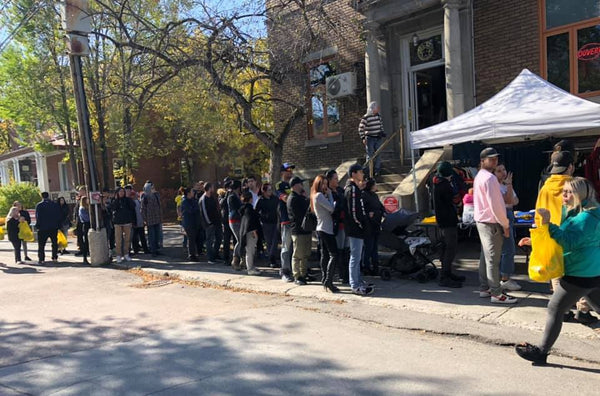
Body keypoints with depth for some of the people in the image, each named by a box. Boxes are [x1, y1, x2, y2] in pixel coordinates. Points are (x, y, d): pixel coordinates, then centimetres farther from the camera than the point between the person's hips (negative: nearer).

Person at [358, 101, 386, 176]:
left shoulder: (378, 116, 5)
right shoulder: (365, 117, -13)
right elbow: (361, 128, -10)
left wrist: (382, 132, 16)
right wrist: (363, 138, -15)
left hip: (378, 138, 5)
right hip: (370, 139, -5)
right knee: (370, 155, 1)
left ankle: (377, 170, 19)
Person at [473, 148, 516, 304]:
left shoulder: (479, 177, 13)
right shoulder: (490, 178, -17)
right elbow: (495, 204, -20)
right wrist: (505, 225, -11)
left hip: (481, 221, 10)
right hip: (491, 223, -10)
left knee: (485, 256, 15)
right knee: (493, 259, -4)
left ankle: (484, 288, 23)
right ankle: (496, 294, 2)